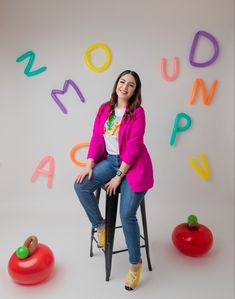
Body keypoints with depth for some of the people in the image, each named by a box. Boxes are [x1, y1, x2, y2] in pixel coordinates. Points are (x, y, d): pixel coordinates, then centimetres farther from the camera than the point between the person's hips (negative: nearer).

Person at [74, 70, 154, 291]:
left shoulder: (138, 112, -10)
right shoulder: (104, 109, 6)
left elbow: (133, 146, -15)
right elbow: (96, 137, 4)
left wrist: (118, 176, -16)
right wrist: (89, 164, -9)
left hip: (134, 165, -5)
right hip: (110, 160, 5)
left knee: (127, 215, -14)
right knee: (81, 185, -16)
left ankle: (135, 262, 11)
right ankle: (100, 225, 9)